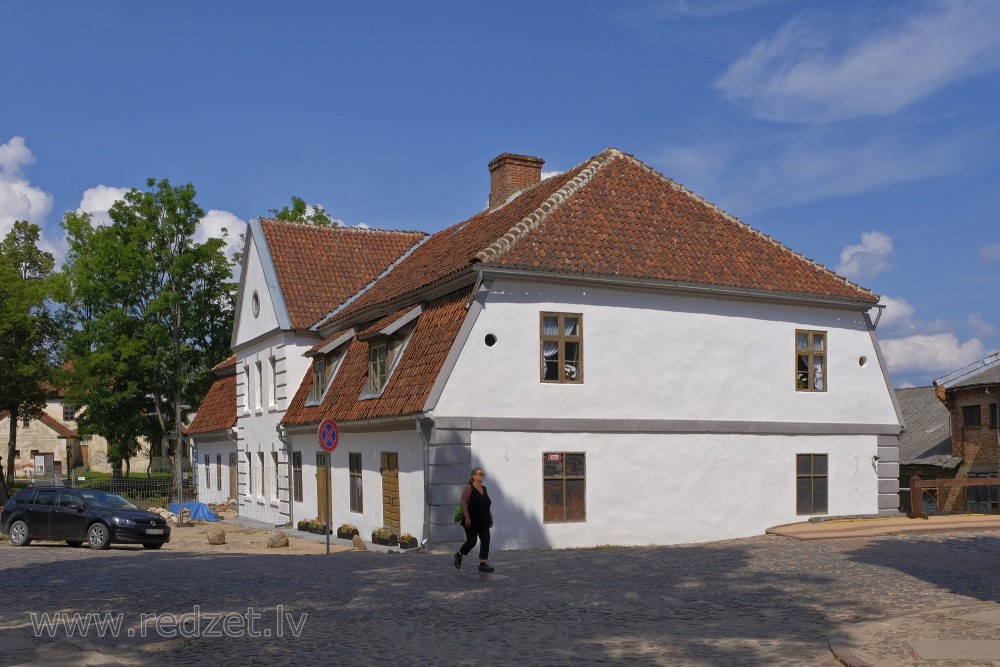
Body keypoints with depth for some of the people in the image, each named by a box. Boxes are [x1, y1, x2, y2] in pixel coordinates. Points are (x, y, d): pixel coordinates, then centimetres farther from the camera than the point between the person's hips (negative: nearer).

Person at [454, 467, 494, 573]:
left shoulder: (484, 489, 14)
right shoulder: (469, 488, -9)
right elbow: (463, 502, -16)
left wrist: (490, 517, 18)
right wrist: (467, 517, -22)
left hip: (483, 521, 7)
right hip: (471, 522, -7)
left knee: (485, 540, -4)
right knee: (471, 541, -4)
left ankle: (482, 564, -2)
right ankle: (459, 555, 22)